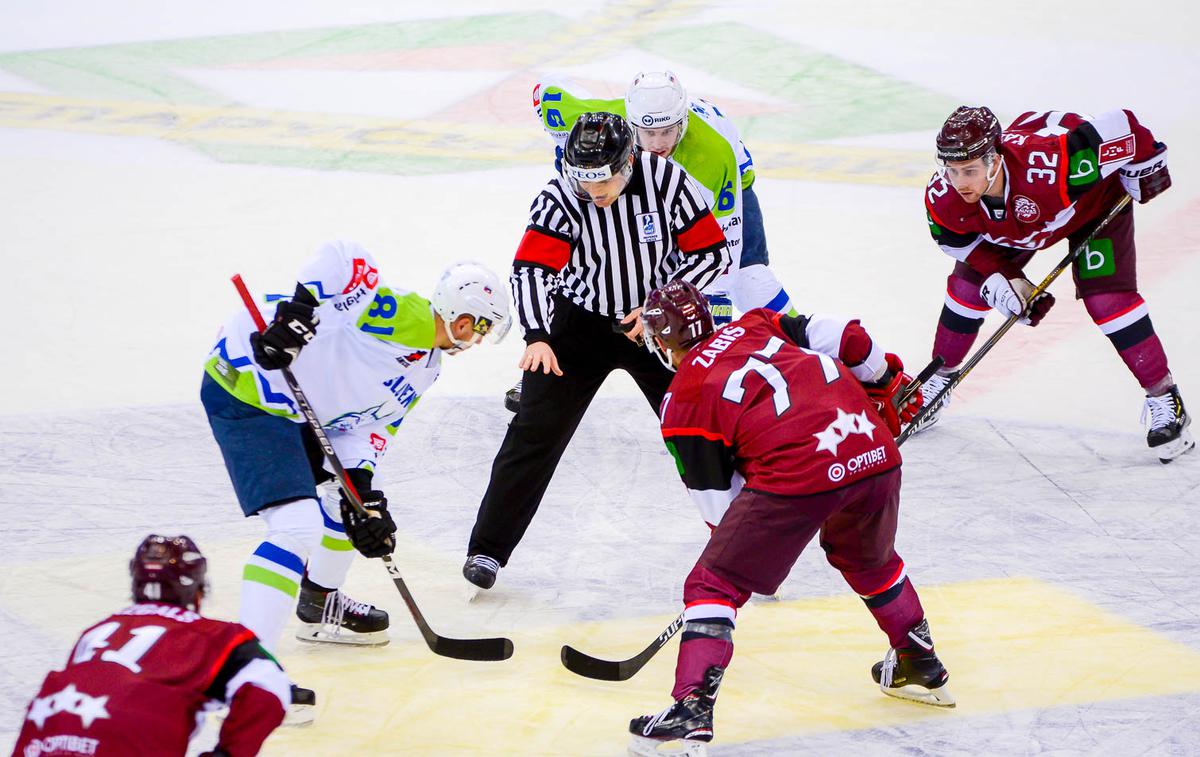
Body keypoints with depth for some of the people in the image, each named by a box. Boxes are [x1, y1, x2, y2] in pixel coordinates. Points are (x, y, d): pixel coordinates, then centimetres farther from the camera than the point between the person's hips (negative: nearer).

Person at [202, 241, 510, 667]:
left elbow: (372, 424, 6)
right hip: (243, 392, -11)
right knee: (299, 527, -21)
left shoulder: (425, 368, 10)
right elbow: (341, 259, -31)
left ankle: (321, 607, 44)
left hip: (299, 407, 11)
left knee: (359, 500, 25)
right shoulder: (403, 316, -21)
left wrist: (361, 488, -9)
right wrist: (297, 313, -36)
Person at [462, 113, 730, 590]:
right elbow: (531, 269, -31)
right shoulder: (559, 198, -22)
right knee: (536, 432, -6)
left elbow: (711, 252, -12)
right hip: (579, 322, -1)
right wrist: (537, 336, -48)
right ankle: (488, 548, 2)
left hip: (657, 318, 1)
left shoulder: (666, 181, -19)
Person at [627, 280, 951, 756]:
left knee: (714, 585, 6)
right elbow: (842, 338, 15)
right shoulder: (756, 325, 22)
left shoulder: (682, 401, 10)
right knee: (868, 558, 35)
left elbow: (718, 500, 13)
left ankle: (691, 711, -7)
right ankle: (921, 667, 48)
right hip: (875, 450, 6)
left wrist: (755, 549, 30)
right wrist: (888, 385, 32)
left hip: (797, 475, -6)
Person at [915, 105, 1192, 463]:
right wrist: (1005, 279, -18)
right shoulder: (942, 198, -31)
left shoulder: (1048, 160, -48)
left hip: (1096, 198, -4)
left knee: (1106, 297, -16)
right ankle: (938, 381, 23)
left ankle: (1165, 399, -5)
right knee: (967, 285, -1)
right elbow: (961, 242, -9)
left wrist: (1146, 166, -21)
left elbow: (1120, 127, -39)